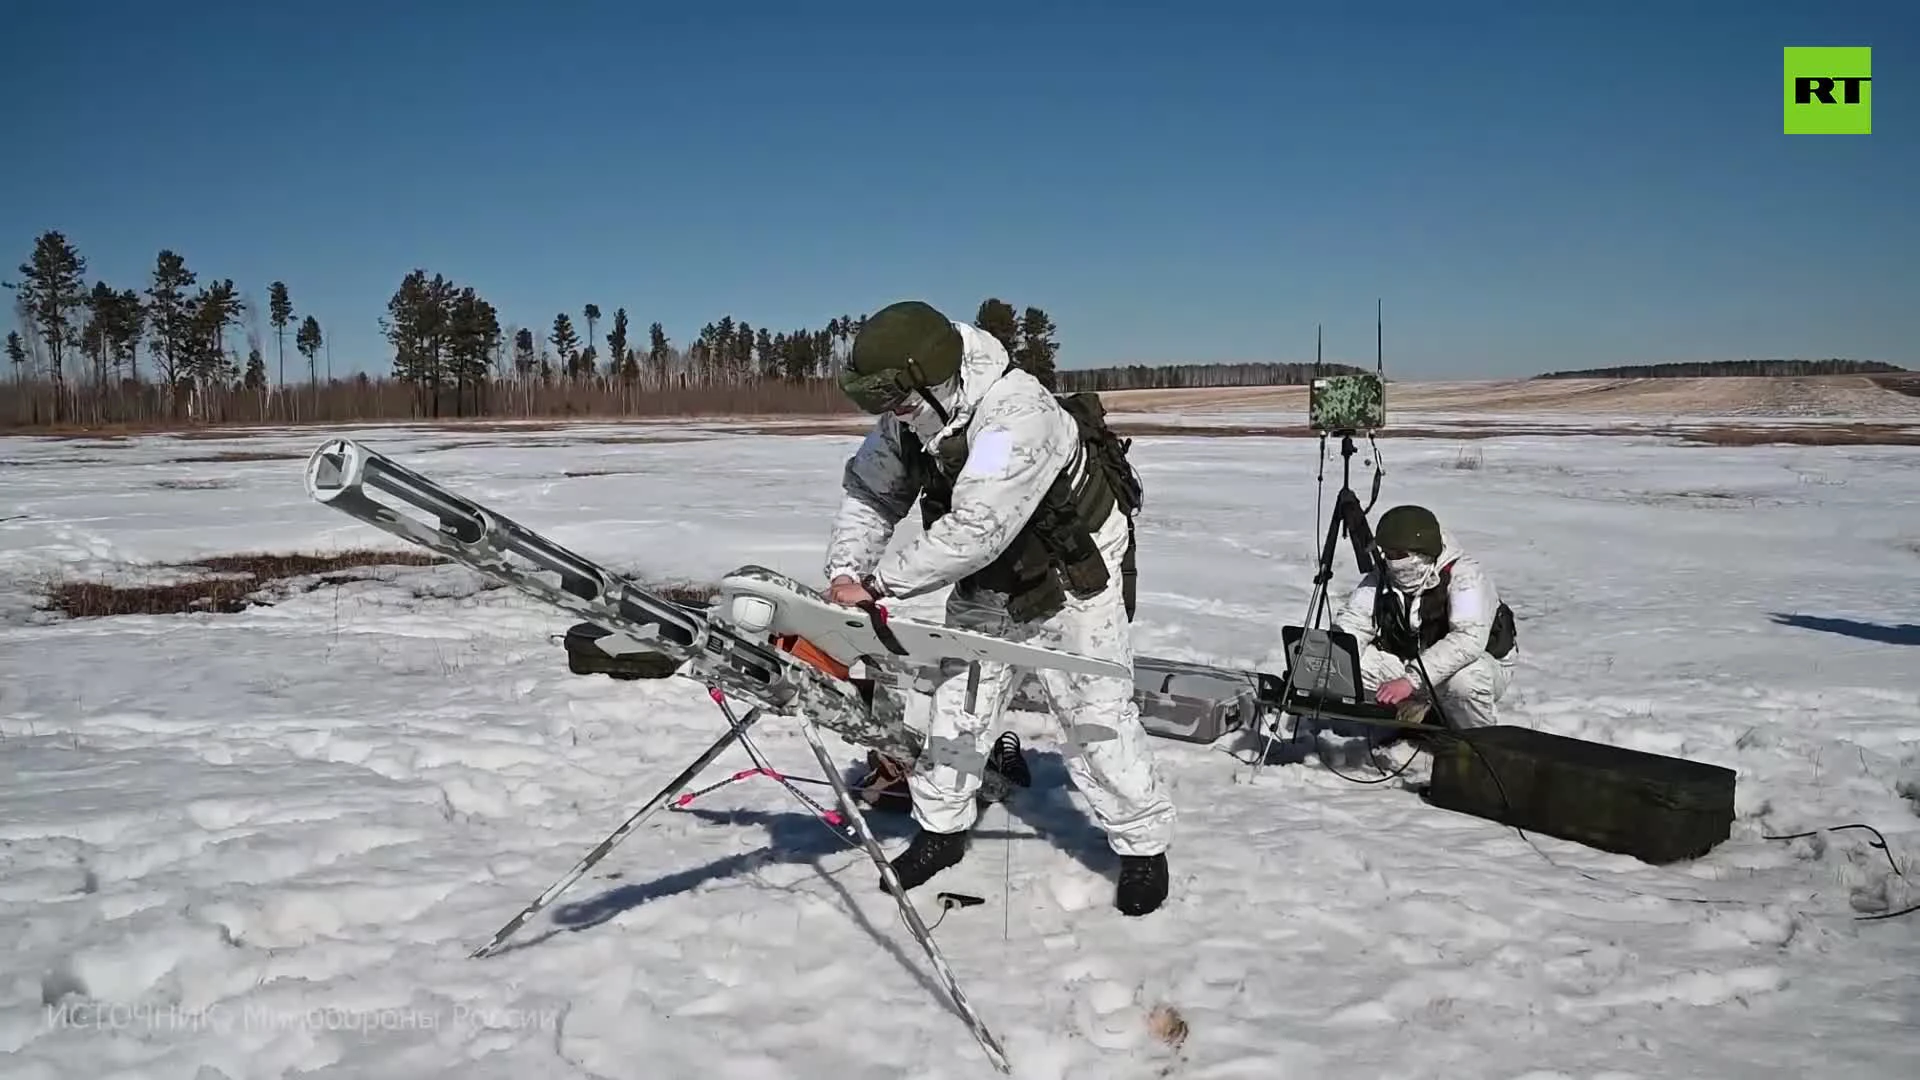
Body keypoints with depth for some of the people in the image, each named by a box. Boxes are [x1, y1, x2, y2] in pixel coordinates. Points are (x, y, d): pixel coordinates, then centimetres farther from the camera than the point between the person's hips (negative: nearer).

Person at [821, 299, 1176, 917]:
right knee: (957, 698, 9)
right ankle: (942, 828, 24)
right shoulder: (910, 416, -13)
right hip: (989, 580, 7)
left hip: (1074, 576, -7)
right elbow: (868, 489, -4)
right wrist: (846, 569, -21)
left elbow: (974, 531, -42)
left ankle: (1143, 845, 12)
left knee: (1094, 713, -4)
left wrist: (878, 582, -35)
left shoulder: (1018, 417, -38)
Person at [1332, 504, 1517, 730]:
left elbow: (1469, 640, -39)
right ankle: (1421, 713, 3)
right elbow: (1353, 621, -11)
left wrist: (1411, 680, -48)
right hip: (1411, 664, 5)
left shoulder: (1464, 574, -26)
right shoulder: (1383, 575, -8)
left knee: (1464, 680, -39)